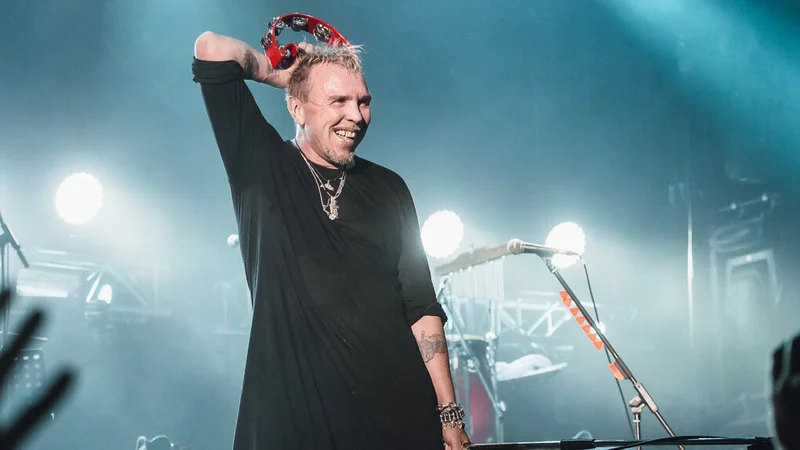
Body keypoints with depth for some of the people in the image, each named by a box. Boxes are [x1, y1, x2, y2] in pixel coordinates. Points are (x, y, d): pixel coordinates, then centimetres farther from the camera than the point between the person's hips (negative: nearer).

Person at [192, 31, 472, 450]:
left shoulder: (388, 189, 11)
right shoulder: (262, 168, 3)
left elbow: (420, 304, 8)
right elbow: (211, 49, -5)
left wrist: (449, 412, 2)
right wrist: (281, 72, 11)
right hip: (295, 413, -2)